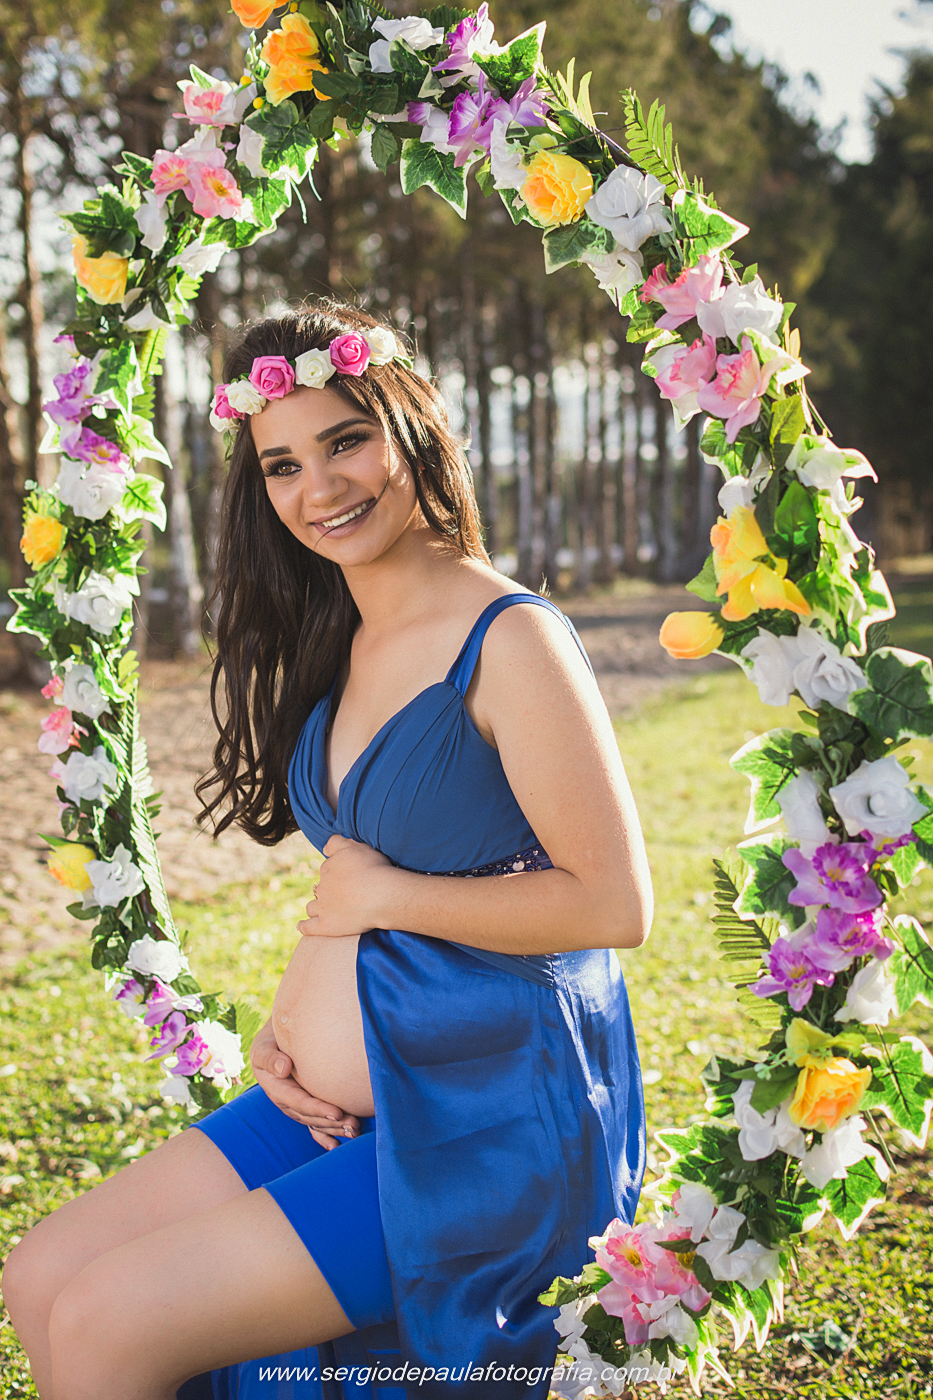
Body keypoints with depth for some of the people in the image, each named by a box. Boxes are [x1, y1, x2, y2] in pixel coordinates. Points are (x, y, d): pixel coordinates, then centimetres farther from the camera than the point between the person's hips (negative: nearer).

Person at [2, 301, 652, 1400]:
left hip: (493, 1125, -8)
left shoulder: (510, 640, -16)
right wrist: (281, 1030, 2)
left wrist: (385, 895, -13)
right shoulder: (342, 644, 10)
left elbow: (616, 904, -20)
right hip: (342, 1101, 8)